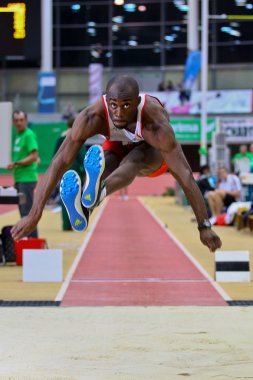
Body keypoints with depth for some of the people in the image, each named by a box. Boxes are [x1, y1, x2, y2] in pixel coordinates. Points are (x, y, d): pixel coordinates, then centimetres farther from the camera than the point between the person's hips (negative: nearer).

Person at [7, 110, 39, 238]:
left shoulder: (29, 135, -10)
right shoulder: (18, 136, 16)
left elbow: (33, 157, -17)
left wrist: (16, 164, -18)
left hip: (27, 178, -9)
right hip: (19, 178, 9)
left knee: (27, 211, -10)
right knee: (23, 210, 12)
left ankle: (32, 238, -8)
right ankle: (28, 237, 17)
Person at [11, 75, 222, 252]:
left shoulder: (155, 122, -40)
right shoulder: (92, 117, -34)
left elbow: (185, 174, -40)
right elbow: (59, 163, -35)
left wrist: (204, 226, -41)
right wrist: (34, 215, -39)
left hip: (155, 155, -3)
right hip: (118, 148, 4)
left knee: (135, 158, -38)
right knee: (104, 161, -32)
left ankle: (97, 192, -69)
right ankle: (82, 210, -60)